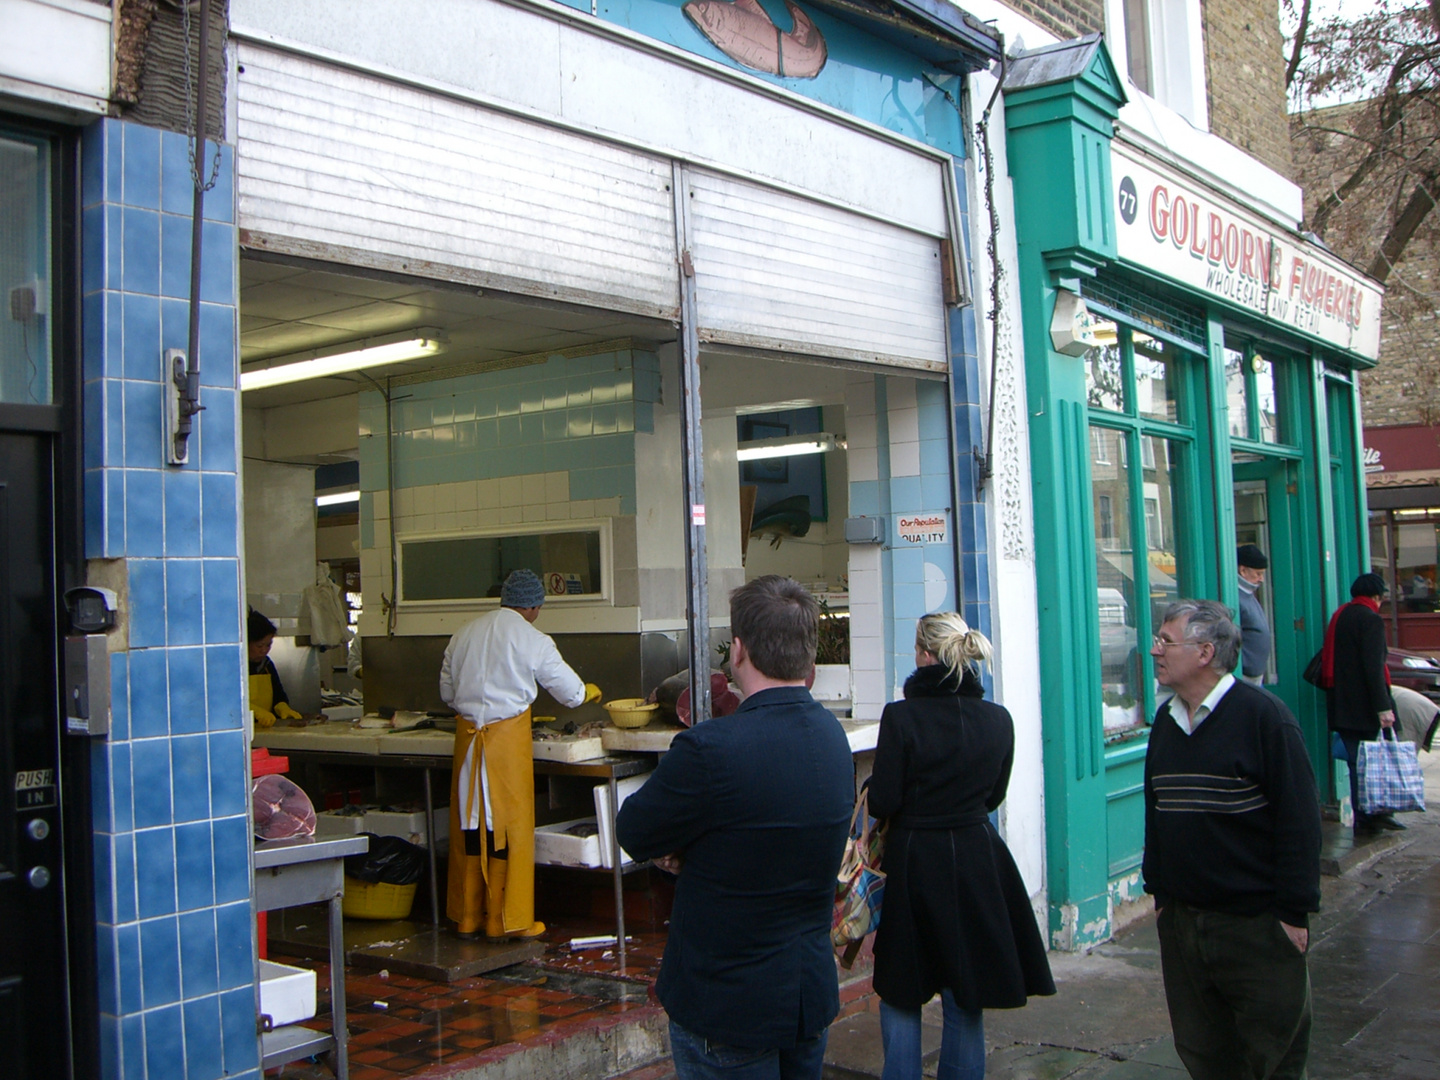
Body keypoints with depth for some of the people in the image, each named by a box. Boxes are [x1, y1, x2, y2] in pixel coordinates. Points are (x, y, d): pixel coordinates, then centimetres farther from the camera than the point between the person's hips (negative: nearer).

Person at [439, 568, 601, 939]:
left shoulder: (463, 635, 7)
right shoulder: (532, 640, -6)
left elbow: (447, 691, 13)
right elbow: (570, 691, 3)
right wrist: (589, 691, 25)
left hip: (467, 735, 5)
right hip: (507, 735, -5)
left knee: (469, 824, 12)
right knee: (510, 827, 4)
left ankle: (466, 917, 21)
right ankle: (507, 920, 11)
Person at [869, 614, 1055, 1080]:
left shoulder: (901, 717, -16)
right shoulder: (998, 720, -3)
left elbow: (883, 804, -13)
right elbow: (994, 796, 9)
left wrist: (872, 787, 8)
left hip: (914, 864, -3)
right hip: (977, 861, 4)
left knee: (901, 996, 11)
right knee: (966, 999, 15)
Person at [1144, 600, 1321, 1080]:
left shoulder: (1262, 715, -12)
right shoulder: (1165, 721, 8)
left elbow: (1299, 819, -13)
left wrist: (1295, 910, -14)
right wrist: (1157, 892, 14)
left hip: (1256, 923, -6)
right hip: (1181, 920, 6)